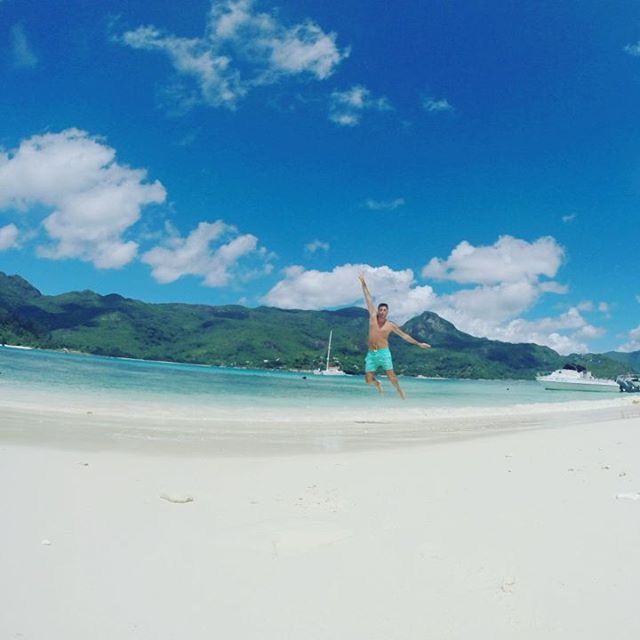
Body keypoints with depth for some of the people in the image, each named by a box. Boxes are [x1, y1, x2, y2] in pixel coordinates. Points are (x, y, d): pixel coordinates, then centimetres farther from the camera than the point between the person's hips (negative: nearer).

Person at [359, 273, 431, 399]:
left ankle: (399, 390, 16)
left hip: (383, 352, -1)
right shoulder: (373, 317, 3)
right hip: (371, 353, 1)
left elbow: (404, 335, 7)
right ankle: (377, 382, 34)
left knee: (390, 375, -12)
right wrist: (363, 283, 7)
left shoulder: (391, 325, 2)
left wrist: (418, 343, 2)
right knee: (368, 380, -2)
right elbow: (368, 299, 3)